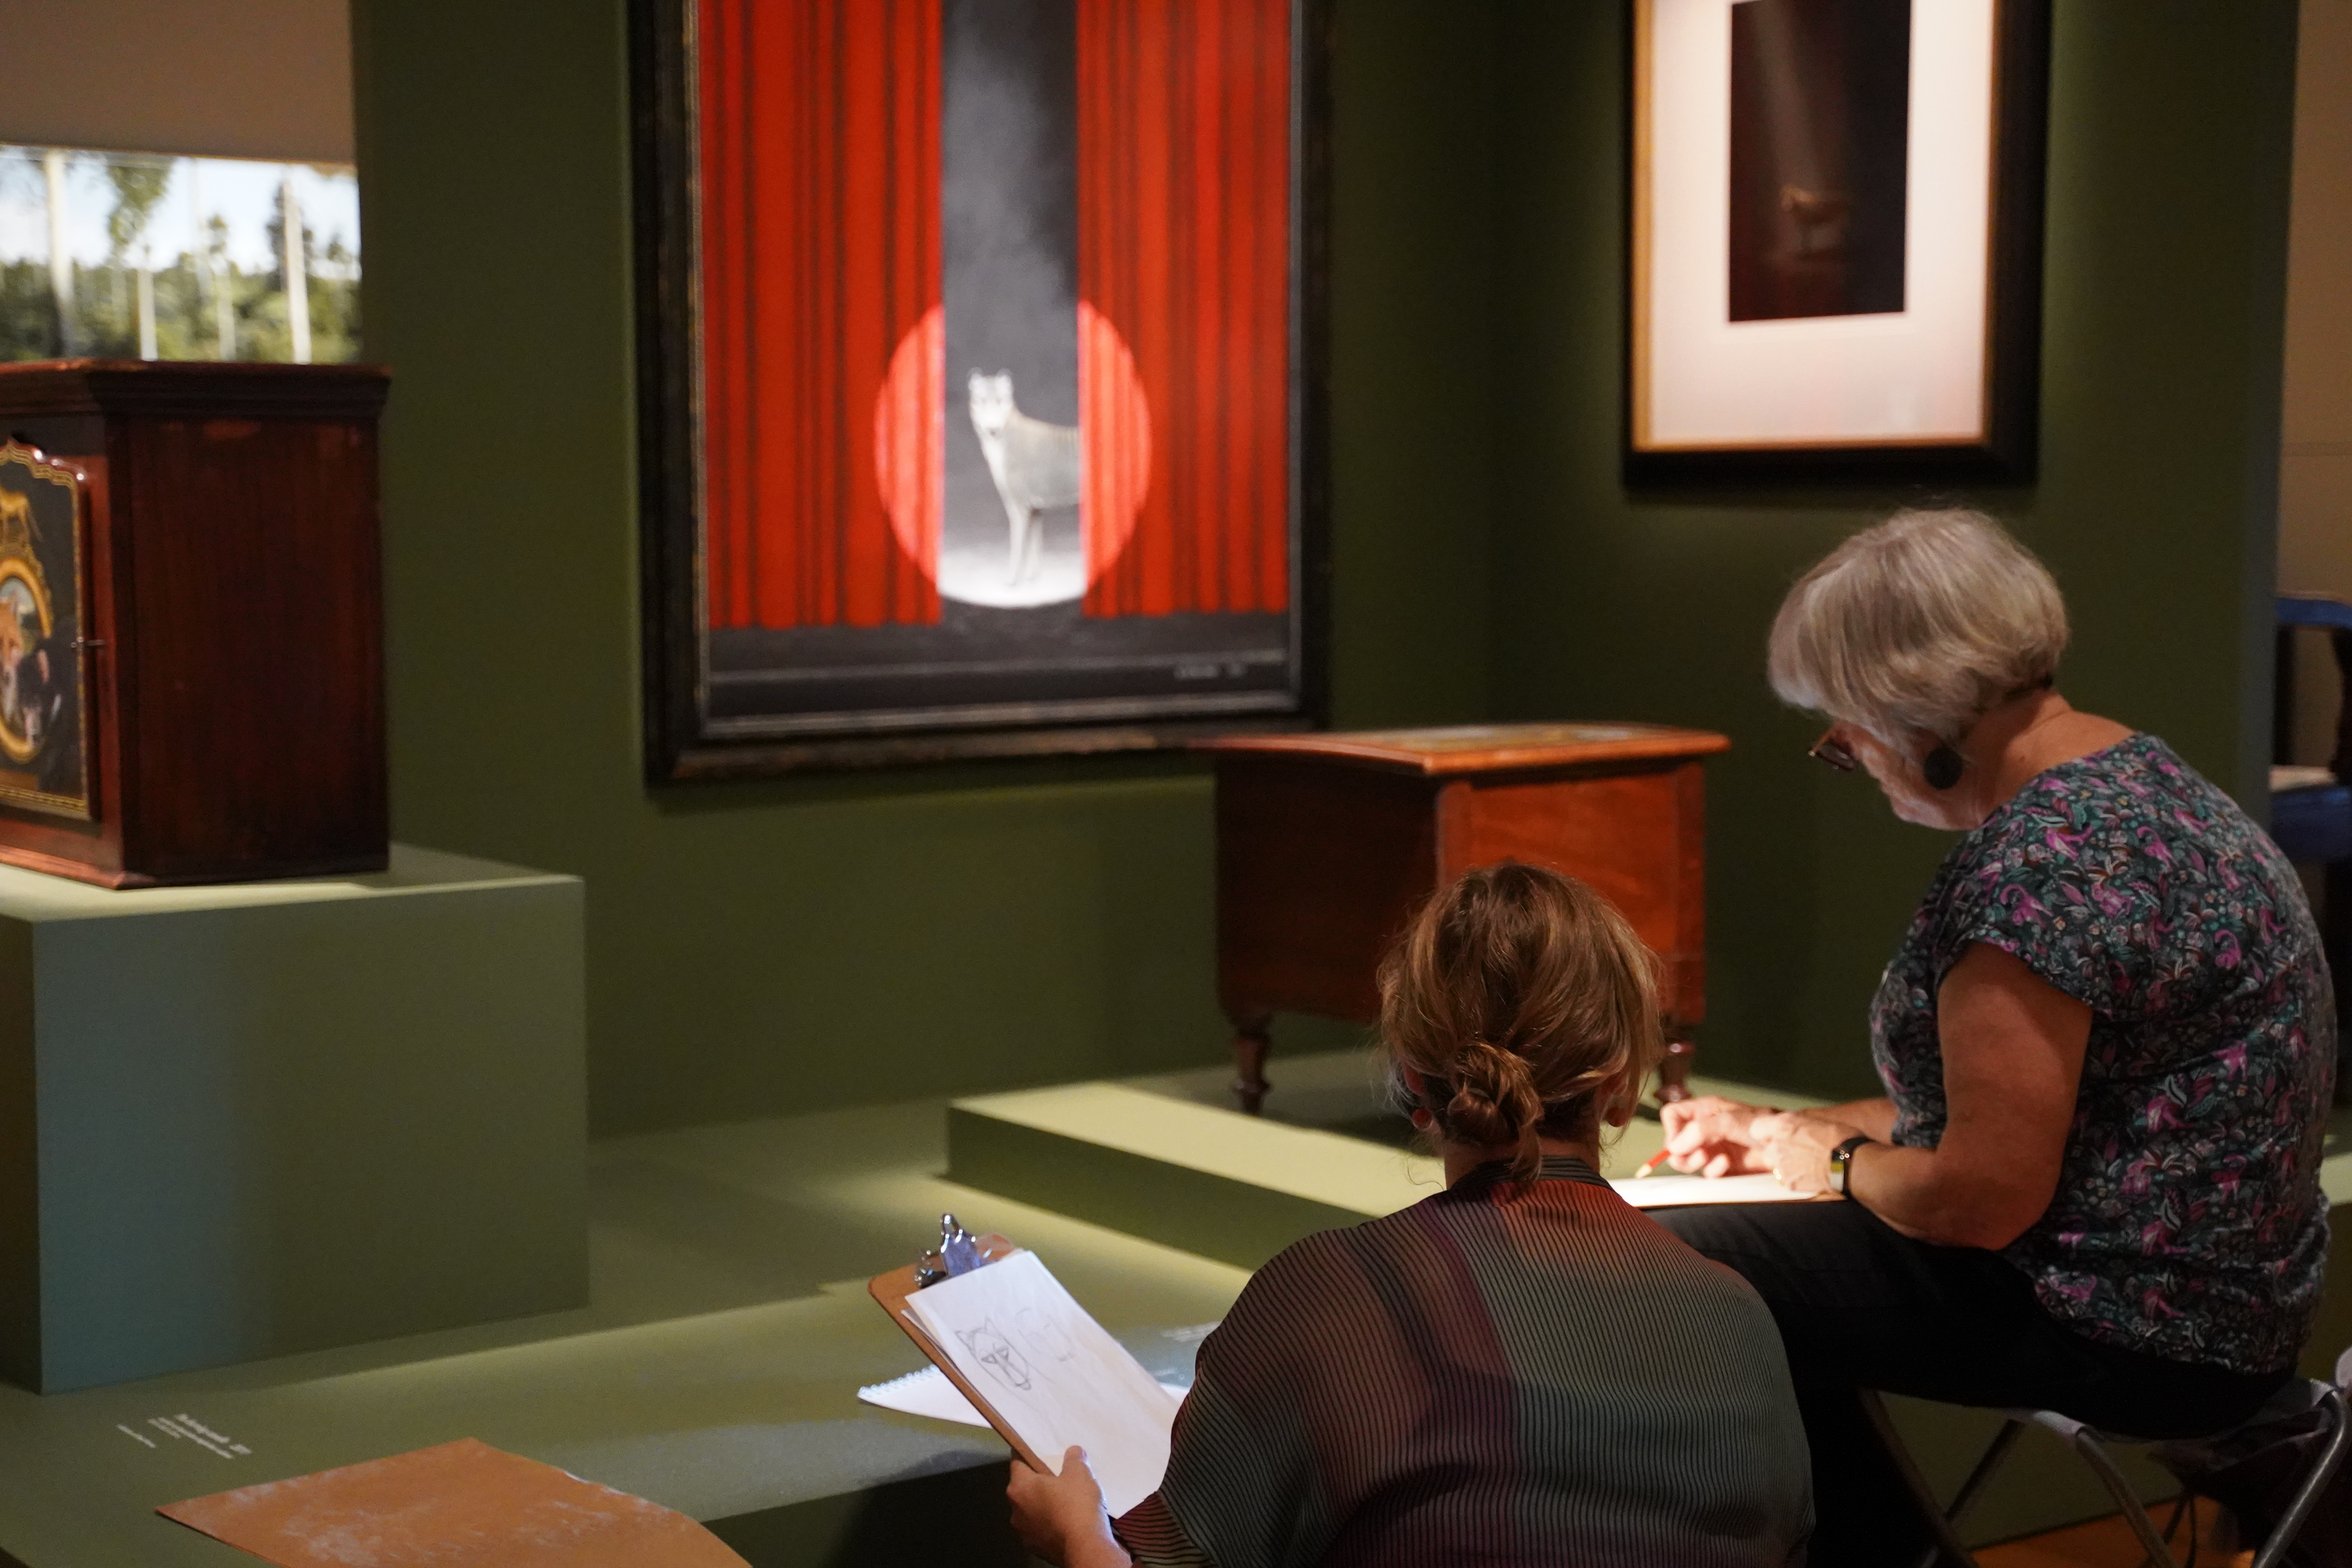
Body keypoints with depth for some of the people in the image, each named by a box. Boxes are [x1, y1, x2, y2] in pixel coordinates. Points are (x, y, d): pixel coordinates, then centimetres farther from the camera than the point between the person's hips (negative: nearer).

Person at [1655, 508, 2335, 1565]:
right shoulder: (2124, 775, 8)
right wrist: (1789, 1133, 14)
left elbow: (1983, 1194, -25)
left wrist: (1841, 1166, -5)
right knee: (1772, 1246, 19)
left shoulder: (2037, 862, -25)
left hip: (2140, 1335, -11)